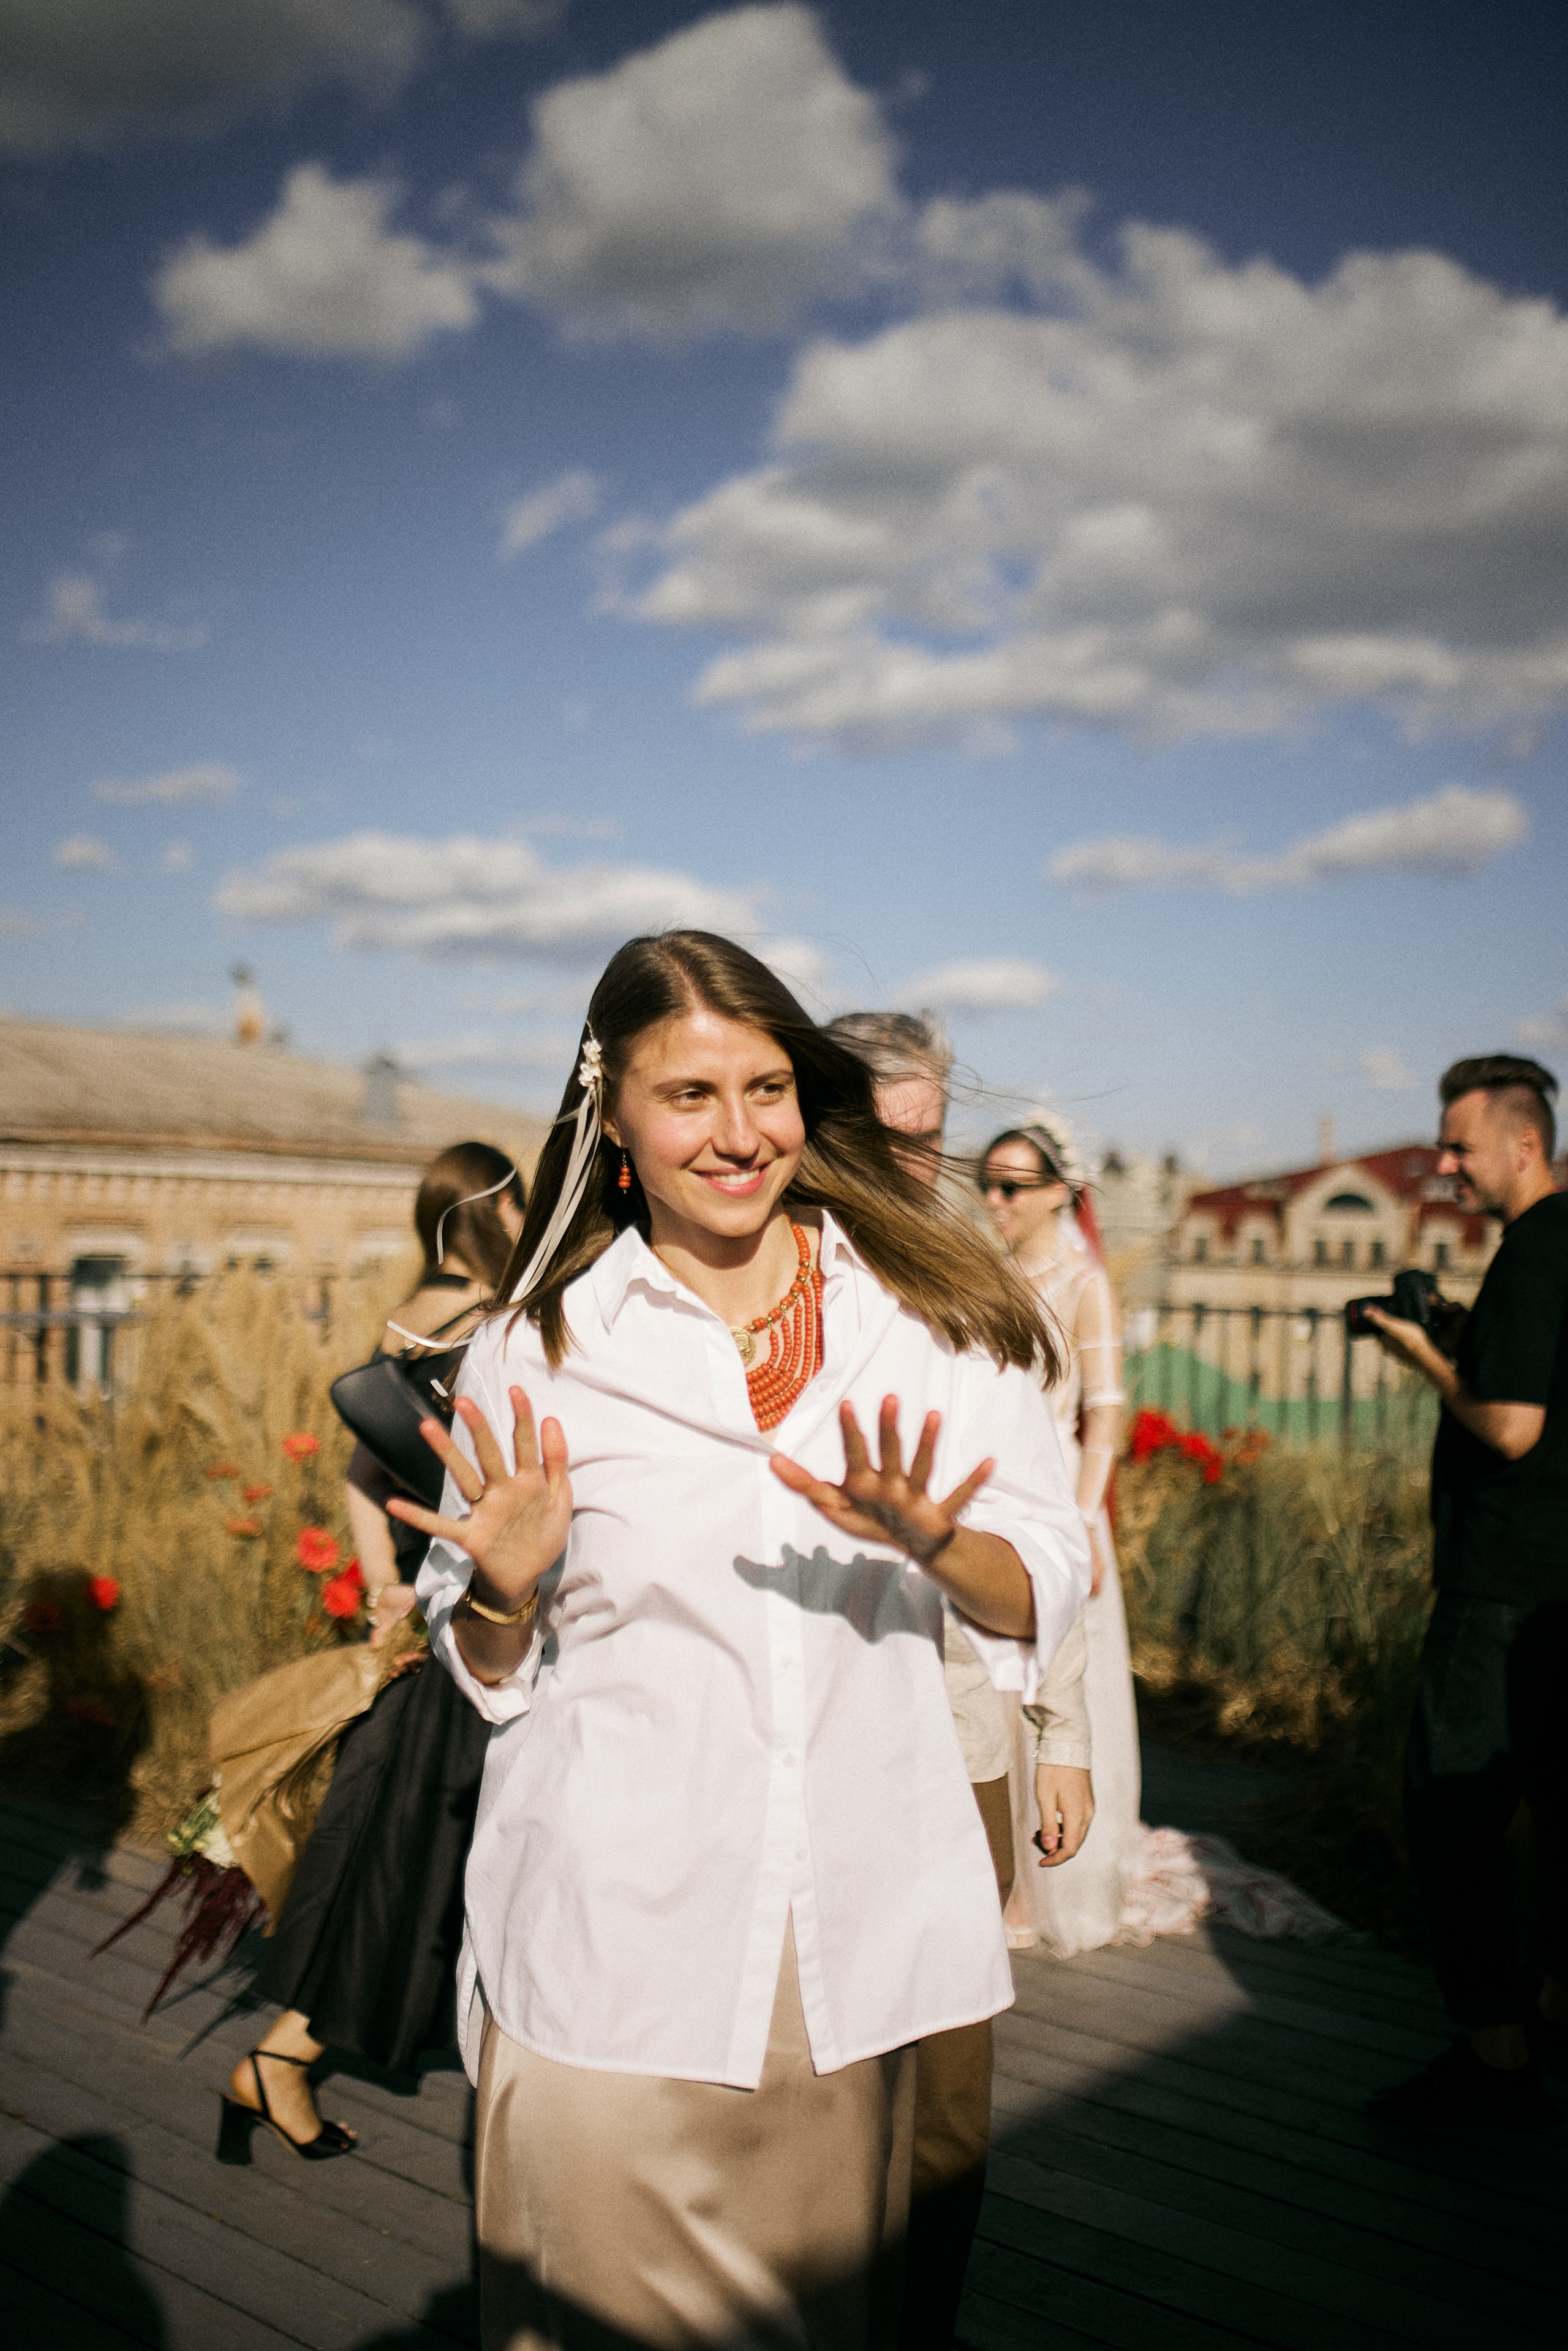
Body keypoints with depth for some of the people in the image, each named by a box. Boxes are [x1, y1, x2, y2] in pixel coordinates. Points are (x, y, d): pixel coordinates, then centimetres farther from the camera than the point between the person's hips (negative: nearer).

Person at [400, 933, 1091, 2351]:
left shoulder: (936, 1314, 0)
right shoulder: (543, 1349, -1)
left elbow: (1044, 1591, 0)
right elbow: (483, 1670, 6)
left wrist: (935, 1546, -20)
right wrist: (505, 1585, -15)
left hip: (855, 1942, 1)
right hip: (613, 1953, -1)